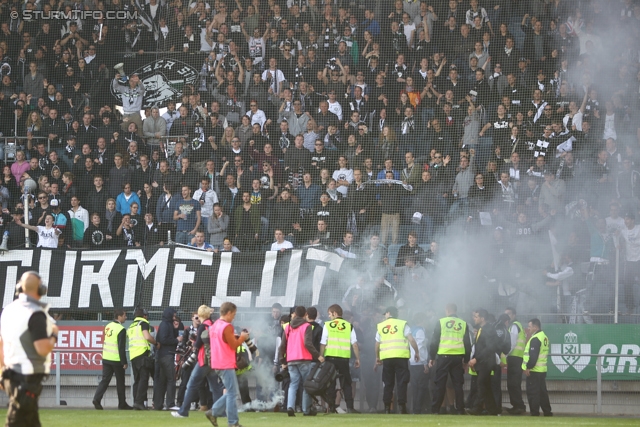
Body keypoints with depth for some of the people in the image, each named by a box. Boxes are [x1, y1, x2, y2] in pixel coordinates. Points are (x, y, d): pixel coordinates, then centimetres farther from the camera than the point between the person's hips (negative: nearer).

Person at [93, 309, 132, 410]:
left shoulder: (108, 326, 8)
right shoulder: (121, 329, -15)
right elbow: (121, 348, -18)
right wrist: (124, 363, -13)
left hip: (106, 358, 6)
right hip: (116, 359, -6)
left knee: (105, 380, 6)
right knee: (120, 382, 6)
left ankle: (97, 399, -10)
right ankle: (122, 404, 14)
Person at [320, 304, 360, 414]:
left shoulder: (327, 325, 2)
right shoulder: (349, 326, 6)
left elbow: (323, 344, 0)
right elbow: (354, 344, 1)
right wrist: (358, 359, 6)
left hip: (330, 357, -1)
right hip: (344, 358, 1)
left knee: (330, 384, 6)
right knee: (346, 384, 5)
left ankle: (331, 408, 3)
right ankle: (350, 407, -7)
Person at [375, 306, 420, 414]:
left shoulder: (380, 326, 11)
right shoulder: (402, 324, 4)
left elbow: (377, 344, 15)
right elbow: (411, 339, -5)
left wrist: (377, 357, 27)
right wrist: (417, 352, 5)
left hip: (386, 357, 2)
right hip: (401, 356, -2)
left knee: (388, 384, 9)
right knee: (402, 383, 0)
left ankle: (387, 408, 5)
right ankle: (402, 407, -8)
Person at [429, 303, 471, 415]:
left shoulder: (441, 322, 0)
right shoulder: (463, 324, 8)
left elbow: (434, 341, -1)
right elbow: (467, 343, 9)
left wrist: (431, 357, 5)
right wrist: (466, 360, 16)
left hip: (443, 356, -2)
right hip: (458, 357, 2)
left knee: (440, 384, 1)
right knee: (458, 384, 6)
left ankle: (435, 409, -1)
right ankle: (460, 409, 3)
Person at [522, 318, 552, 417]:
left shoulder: (535, 339, -16)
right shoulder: (544, 337, 15)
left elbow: (533, 355, -23)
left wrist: (528, 367, -19)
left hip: (533, 371, -10)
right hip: (542, 370, 10)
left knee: (532, 392, -5)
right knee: (542, 392, 15)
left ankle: (534, 412, -6)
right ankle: (547, 411, 17)